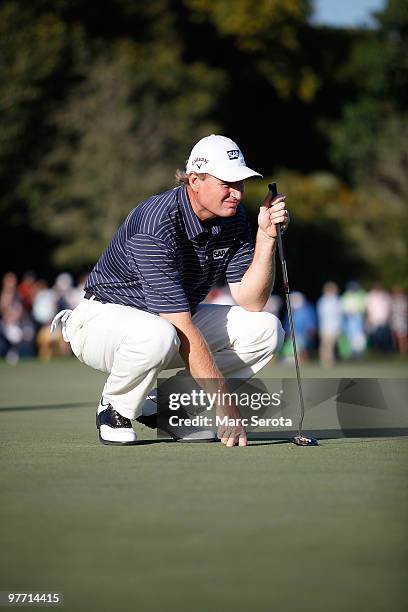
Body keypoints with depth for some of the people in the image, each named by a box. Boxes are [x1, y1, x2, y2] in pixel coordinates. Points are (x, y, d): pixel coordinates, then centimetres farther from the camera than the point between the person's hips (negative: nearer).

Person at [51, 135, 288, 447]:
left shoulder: (233, 216, -8)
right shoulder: (156, 224, -31)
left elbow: (251, 302, -10)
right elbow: (182, 329, -35)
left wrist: (266, 236, -24)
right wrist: (226, 406, -36)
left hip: (177, 319, 7)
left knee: (267, 329, -11)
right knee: (157, 336, -42)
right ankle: (115, 410, -9)